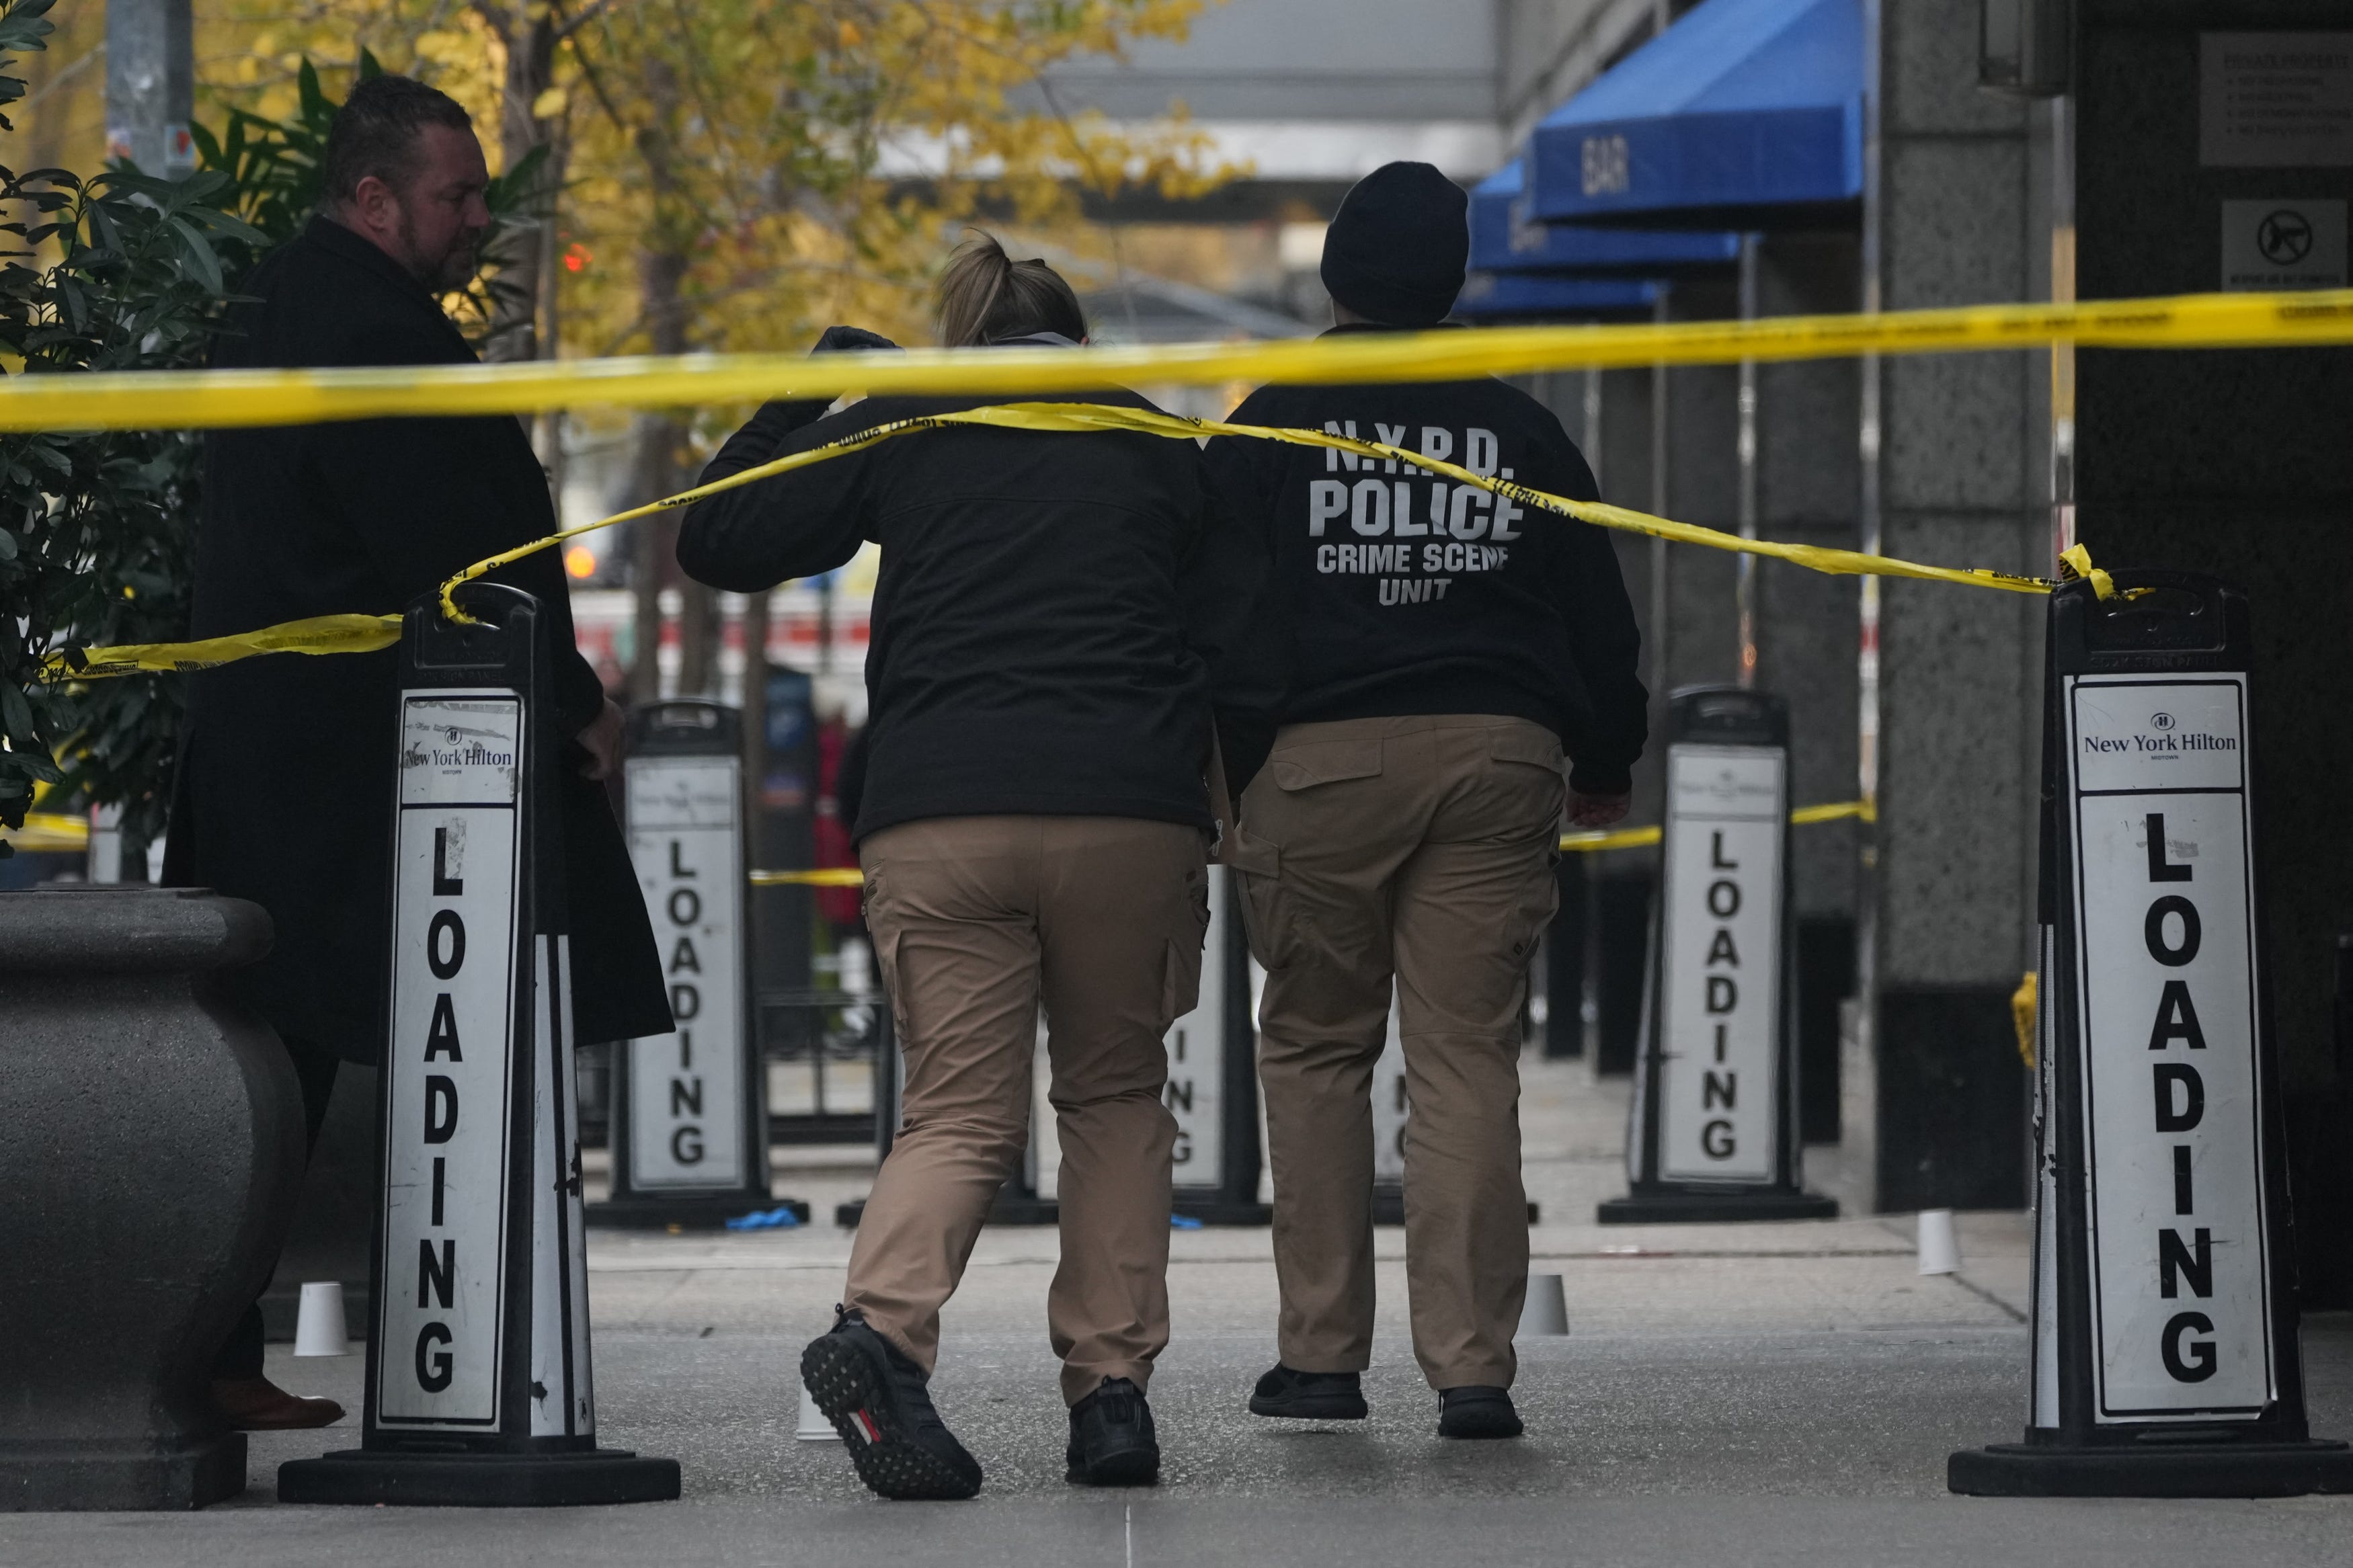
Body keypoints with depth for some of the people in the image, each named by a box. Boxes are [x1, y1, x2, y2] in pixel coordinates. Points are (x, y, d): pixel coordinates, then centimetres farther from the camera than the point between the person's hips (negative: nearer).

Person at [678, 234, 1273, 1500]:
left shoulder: (898, 433, 15)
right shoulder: (1158, 445, 18)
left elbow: (716, 542, 17)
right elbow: (1240, 646, 15)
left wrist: (803, 398, 30)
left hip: (934, 819, 0)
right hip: (1130, 820, 0)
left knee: (960, 1113, 1)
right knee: (1114, 1096, 18)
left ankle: (883, 1326, -27)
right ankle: (1111, 1386, 8)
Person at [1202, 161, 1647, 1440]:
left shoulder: (1272, 426, 1)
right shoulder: (1519, 433, 9)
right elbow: (1597, 614, 14)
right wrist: (1607, 763, 26)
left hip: (1321, 758, -2)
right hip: (1495, 756, 2)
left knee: (1313, 1050, 10)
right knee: (1468, 1059, 0)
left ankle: (1321, 1355, 9)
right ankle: (1471, 1366, -7)